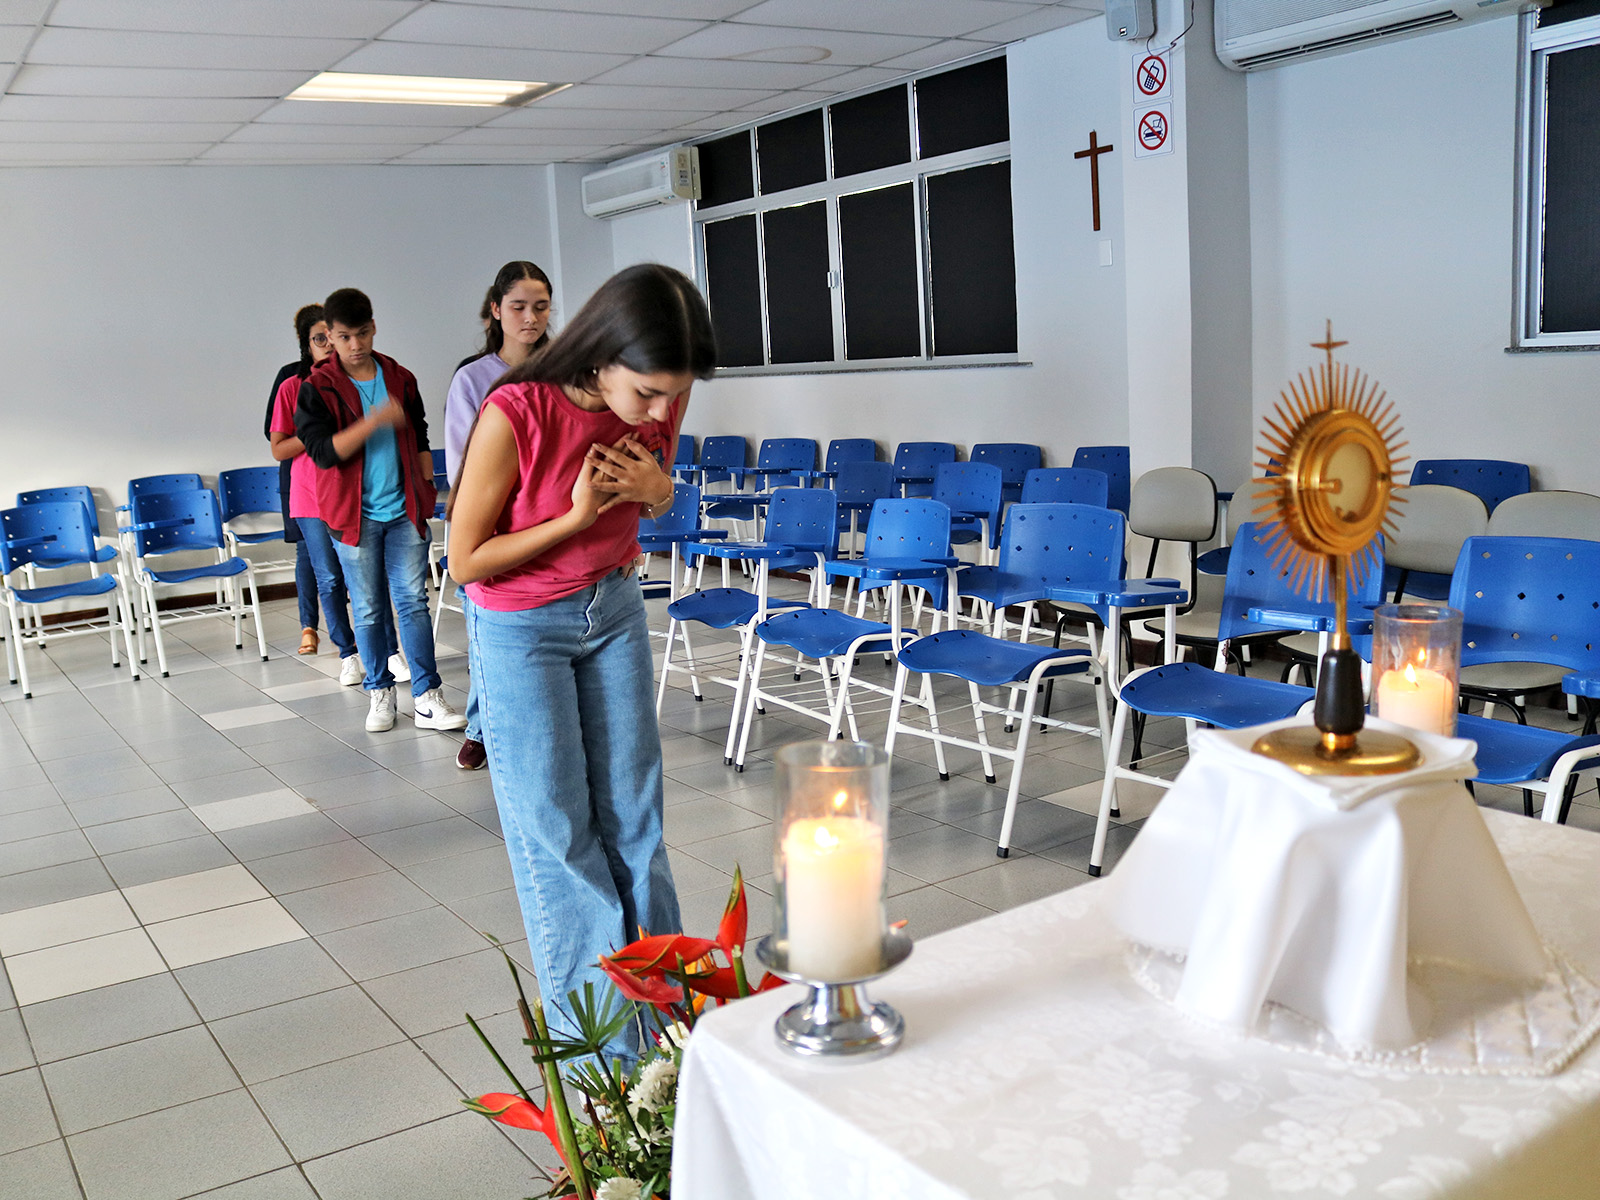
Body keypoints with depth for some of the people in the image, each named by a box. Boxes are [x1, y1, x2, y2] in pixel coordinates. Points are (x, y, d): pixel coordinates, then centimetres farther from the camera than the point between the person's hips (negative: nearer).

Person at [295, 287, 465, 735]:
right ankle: (380, 692, 19)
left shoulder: (400, 378, 7)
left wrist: (425, 493, 10)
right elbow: (323, 451, -14)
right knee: (367, 610, 6)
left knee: (414, 601, 1)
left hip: (405, 511, 2)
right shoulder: (317, 387, -3)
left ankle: (427, 698, 2)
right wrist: (375, 420, -23)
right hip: (355, 516, -2)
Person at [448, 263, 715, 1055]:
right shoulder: (515, 416, -30)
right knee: (557, 829, 2)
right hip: (520, 630, -4)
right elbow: (466, 561, -19)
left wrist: (654, 489, -17)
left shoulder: (661, 402, -14)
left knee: (632, 812, 9)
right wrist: (576, 517, -28)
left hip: (613, 610, 4)